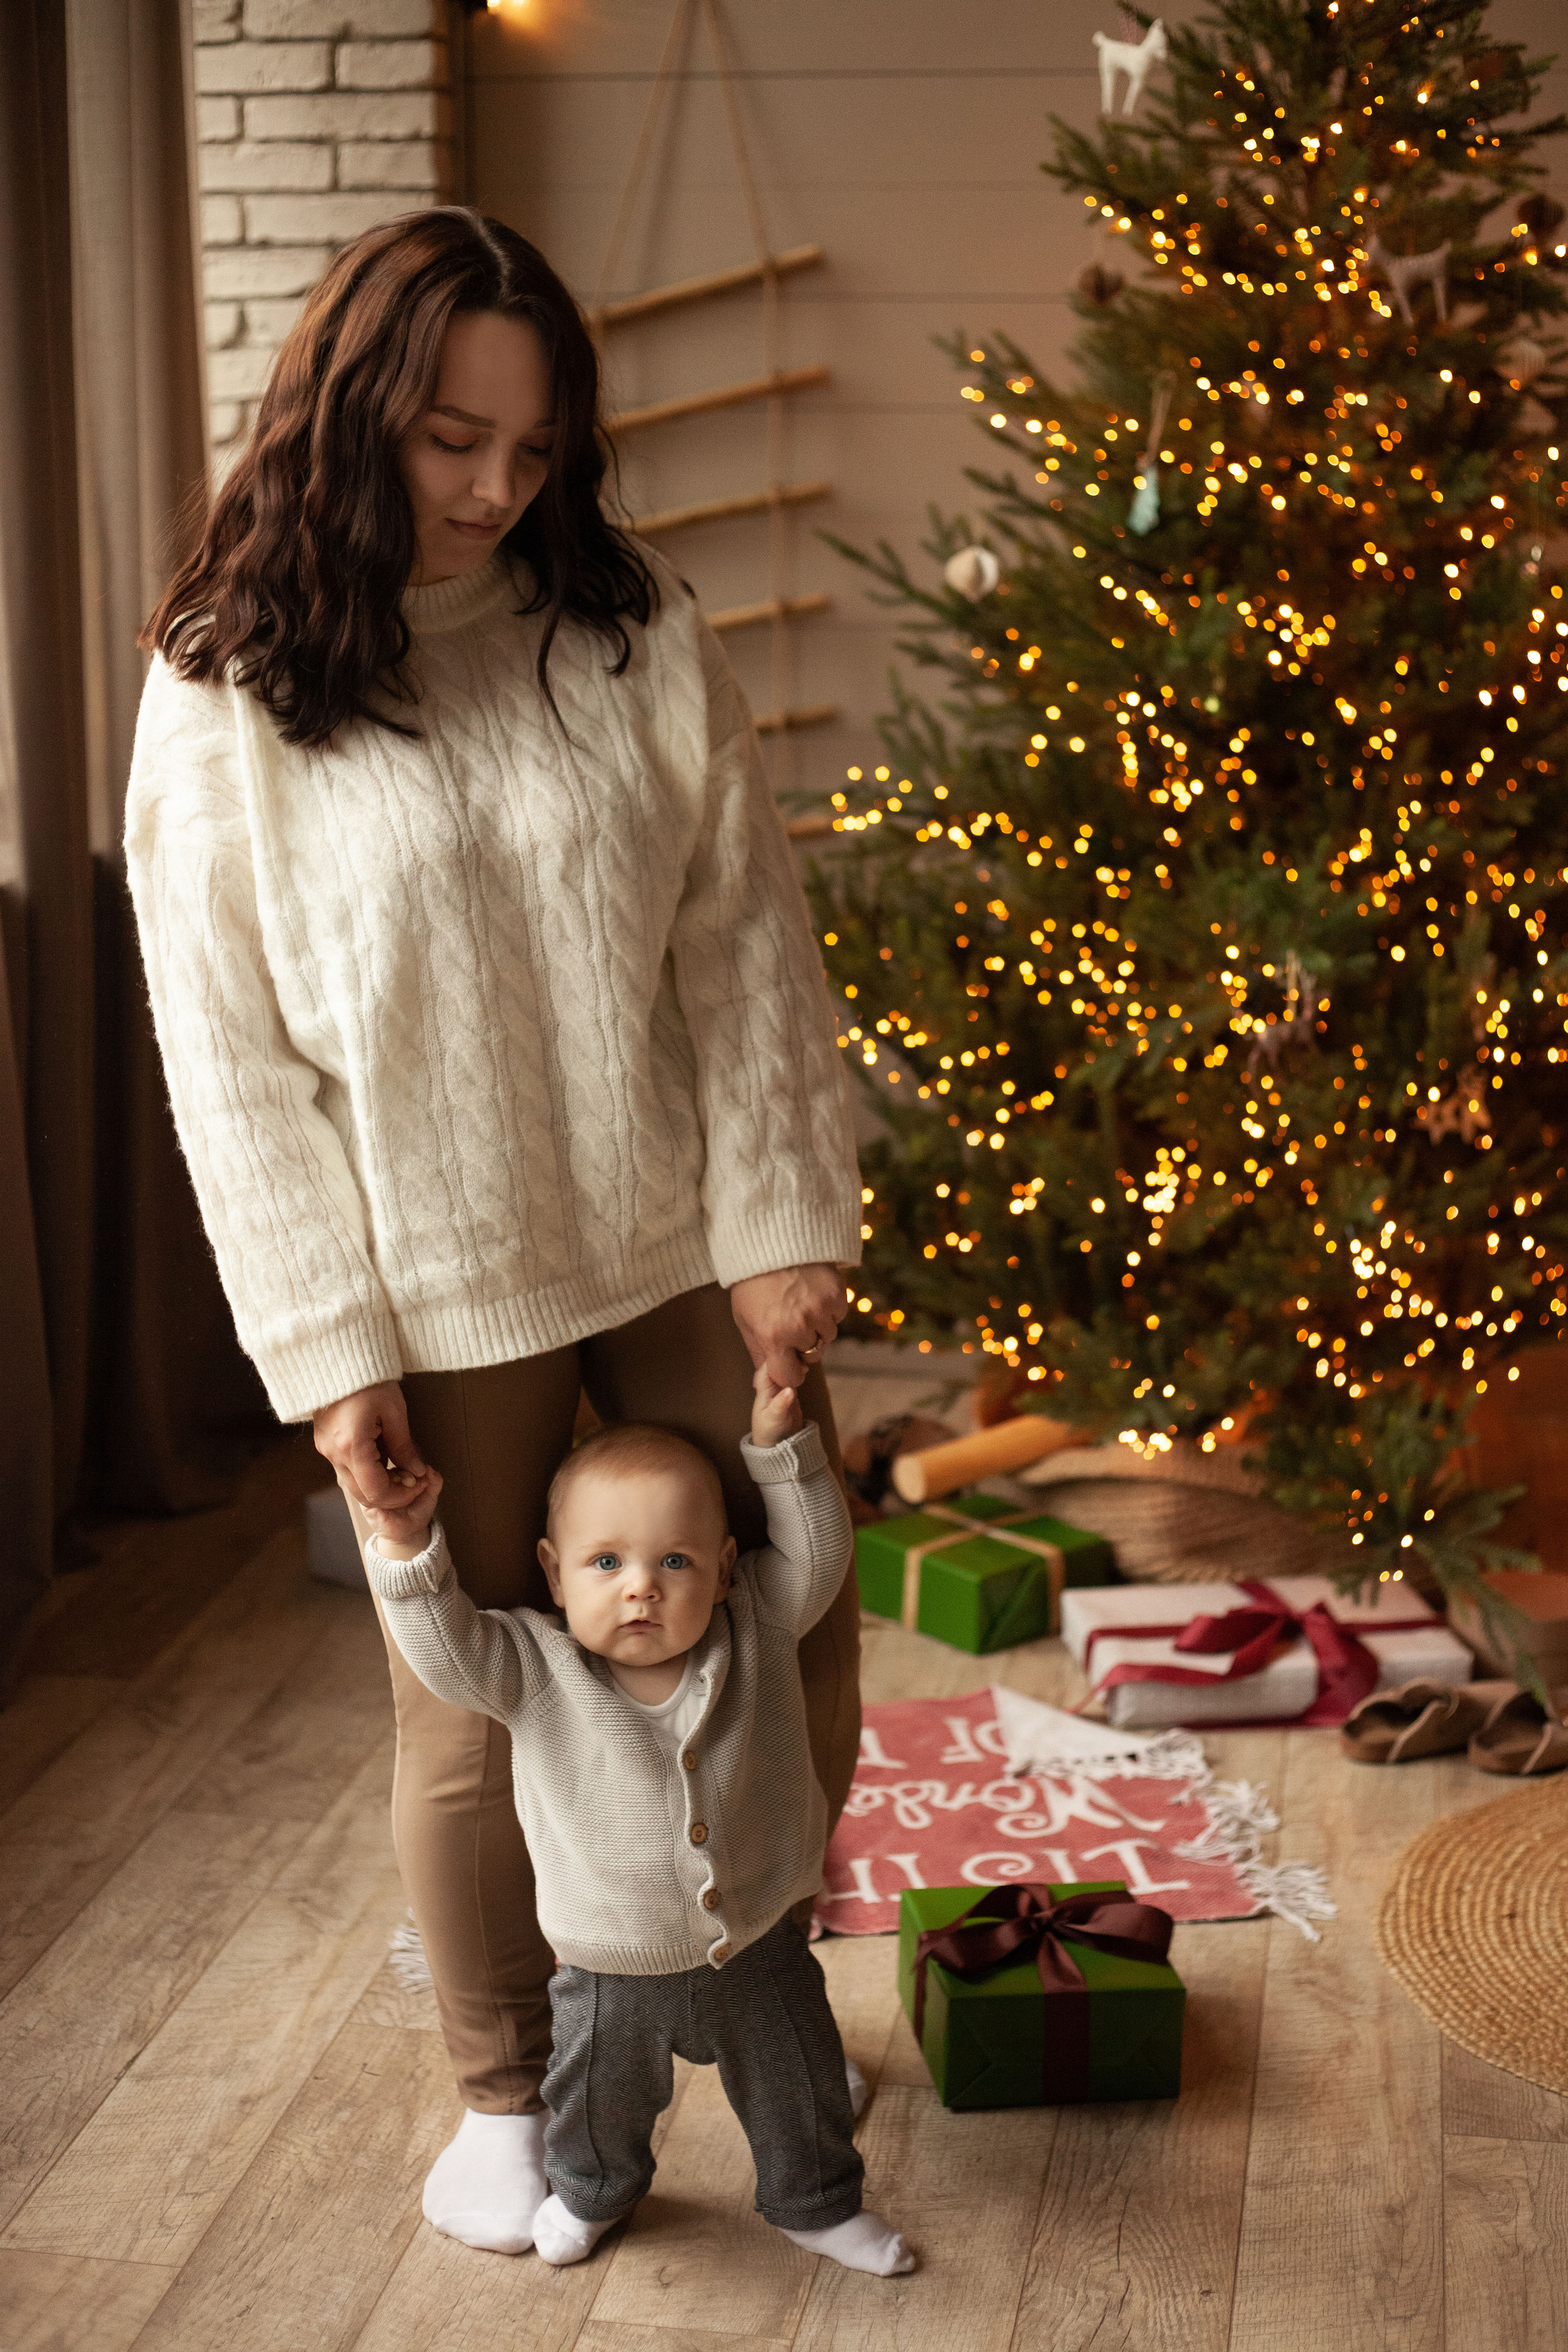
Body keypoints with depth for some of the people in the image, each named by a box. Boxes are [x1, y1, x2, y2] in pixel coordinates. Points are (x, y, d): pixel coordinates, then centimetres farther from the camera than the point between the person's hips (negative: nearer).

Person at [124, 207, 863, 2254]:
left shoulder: (637, 630, 0)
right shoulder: (222, 695, -5)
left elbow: (750, 950, -1)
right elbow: (232, 1054, -5)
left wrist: (786, 1229, -7)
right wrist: (331, 1351, -9)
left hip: (686, 1247, 3)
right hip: (444, 1302, -2)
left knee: (795, 1645, 11)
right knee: (475, 1713, 10)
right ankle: (506, 2090, 34)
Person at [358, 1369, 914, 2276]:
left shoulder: (756, 1630, -15)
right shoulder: (535, 1668, -20)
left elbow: (815, 1556, -17)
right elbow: (446, 1647, -30)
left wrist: (782, 1447, -26)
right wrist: (407, 1546, -44)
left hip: (759, 1945, 1)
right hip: (614, 1971, -1)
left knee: (799, 2090, 20)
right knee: (601, 2100, 23)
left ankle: (818, 2205, 50)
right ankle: (593, 2190, 57)